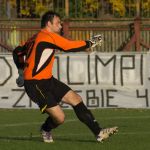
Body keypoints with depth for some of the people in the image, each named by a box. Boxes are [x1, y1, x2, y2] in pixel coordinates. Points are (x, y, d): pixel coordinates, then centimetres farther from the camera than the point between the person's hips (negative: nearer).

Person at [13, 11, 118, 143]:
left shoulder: (35, 38, 14)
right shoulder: (49, 36, -15)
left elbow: (17, 52, 21)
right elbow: (70, 46, -16)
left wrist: (22, 72, 27)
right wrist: (90, 43, -3)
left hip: (47, 80, 10)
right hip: (36, 85, -10)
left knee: (76, 99, 2)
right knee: (59, 117, -15)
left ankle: (99, 132, 2)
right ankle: (46, 129, 20)